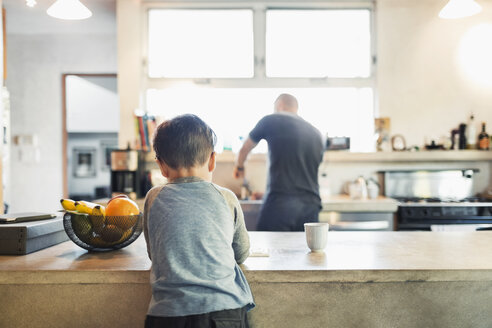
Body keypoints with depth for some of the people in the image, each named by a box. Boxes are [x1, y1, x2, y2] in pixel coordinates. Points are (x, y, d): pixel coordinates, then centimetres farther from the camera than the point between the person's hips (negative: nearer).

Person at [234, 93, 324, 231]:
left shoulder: (271, 121, 3)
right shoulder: (317, 134, 18)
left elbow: (244, 149, 18)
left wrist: (239, 166, 41)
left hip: (279, 205, -5)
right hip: (311, 207, 5)